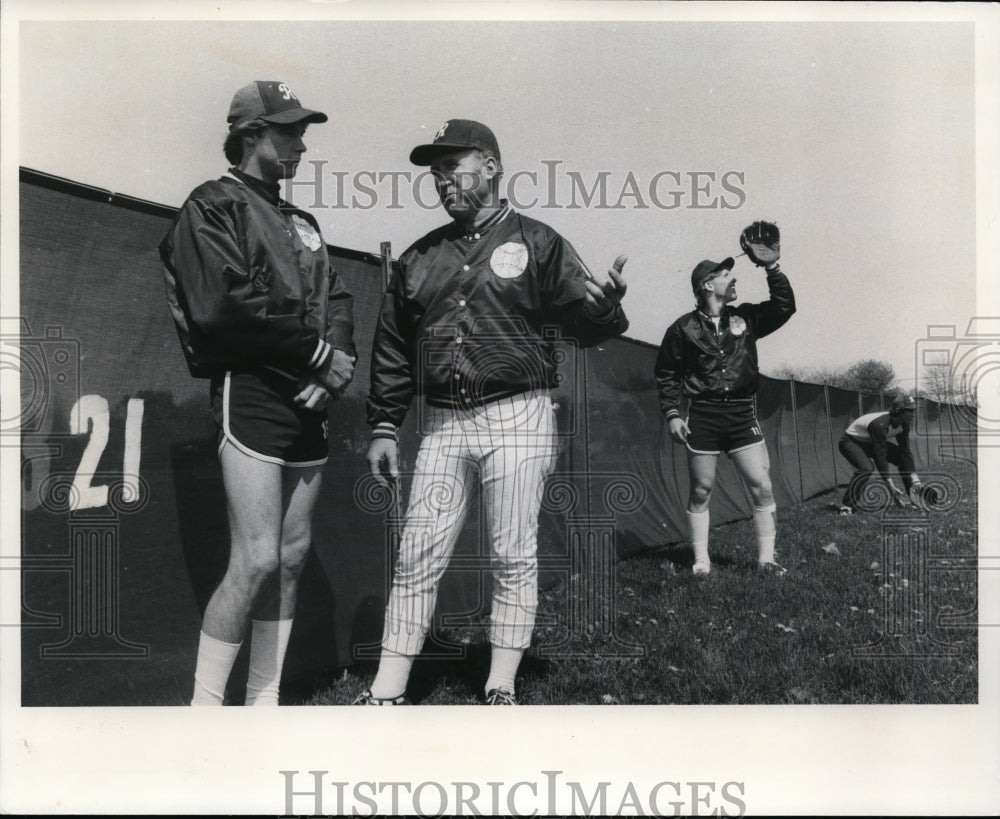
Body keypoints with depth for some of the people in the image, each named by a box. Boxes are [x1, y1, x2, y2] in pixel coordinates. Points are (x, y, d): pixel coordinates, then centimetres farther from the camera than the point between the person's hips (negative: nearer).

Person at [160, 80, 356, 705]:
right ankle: (204, 706, 4)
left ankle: (264, 701, 19)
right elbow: (226, 306, -16)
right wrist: (318, 353, -12)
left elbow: (337, 301, 15)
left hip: (308, 402, 8)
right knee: (257, 559, -11)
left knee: (293, 556, 8)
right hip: (251, 392, -7)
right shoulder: (214, 207, -2)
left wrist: (340, 360, -6)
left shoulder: (300, 222, 21)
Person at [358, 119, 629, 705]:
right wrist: (384, 427, 11)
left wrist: (607, 306, -25)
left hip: (517, 419, -3)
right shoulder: (420, 257, 15)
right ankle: (387, 694, 12)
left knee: (514, 558, 1)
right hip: (442, 425, 4)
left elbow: (583, 324, -2)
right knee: (417, 557, 3)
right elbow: (393, 348, 16)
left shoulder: (537, 243, 4)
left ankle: (501, 691, 13)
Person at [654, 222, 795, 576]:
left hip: (742, 415, 3)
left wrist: (772, 268, -6)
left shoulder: (746, 318, 10)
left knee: (762, 486, -3)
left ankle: (766, 558, 9)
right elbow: (666, 374, 4)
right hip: (702, 416, -2)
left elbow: (784, 306, 0)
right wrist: (671, 414, -4)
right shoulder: (684, 328, 0)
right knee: (700, 491, 4)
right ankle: (701, 560, 15)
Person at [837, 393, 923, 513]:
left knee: (903, 458, -2)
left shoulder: (902, 424, -12)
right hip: (850, 442, -8)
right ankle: (846, 506, -27)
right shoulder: (880, 425, -36)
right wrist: (891, 486, -36)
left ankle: (913, 495, 13)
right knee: (866, 468, -34)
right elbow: (880, 457, -36)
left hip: (870, 443, 8)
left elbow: (905, 452, -8)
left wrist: (915, 480, -14)